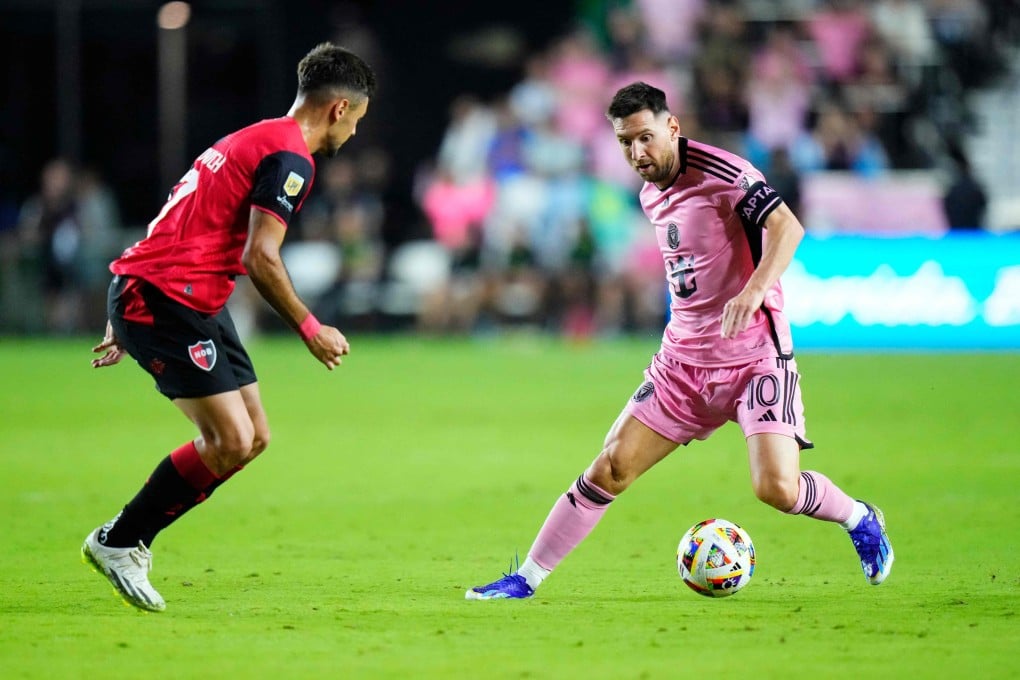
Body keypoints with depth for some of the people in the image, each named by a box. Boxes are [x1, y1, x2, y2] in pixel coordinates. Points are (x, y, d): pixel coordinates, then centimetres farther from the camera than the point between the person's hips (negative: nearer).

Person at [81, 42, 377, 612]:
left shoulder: (255, 140, 21)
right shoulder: (290, 158, -11)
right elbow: (260, 259, -20)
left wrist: (127, 321, 25)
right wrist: (311, 330, -9)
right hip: (164, 301, -10)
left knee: (253, 436, 8)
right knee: (229, 442, -13)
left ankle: (129, 541, 15)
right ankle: (116, 543, 0)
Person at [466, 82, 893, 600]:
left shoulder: (721, 172, -14)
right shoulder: (651, 194, 10)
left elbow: (787, 227, -25)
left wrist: (754, 290, -39)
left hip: (754, 357, -6)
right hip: (683, 358, 6)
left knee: (777, 487, -19)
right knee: (611, 468, -1)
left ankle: (861, 521, 11)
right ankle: (527, 579, 6)